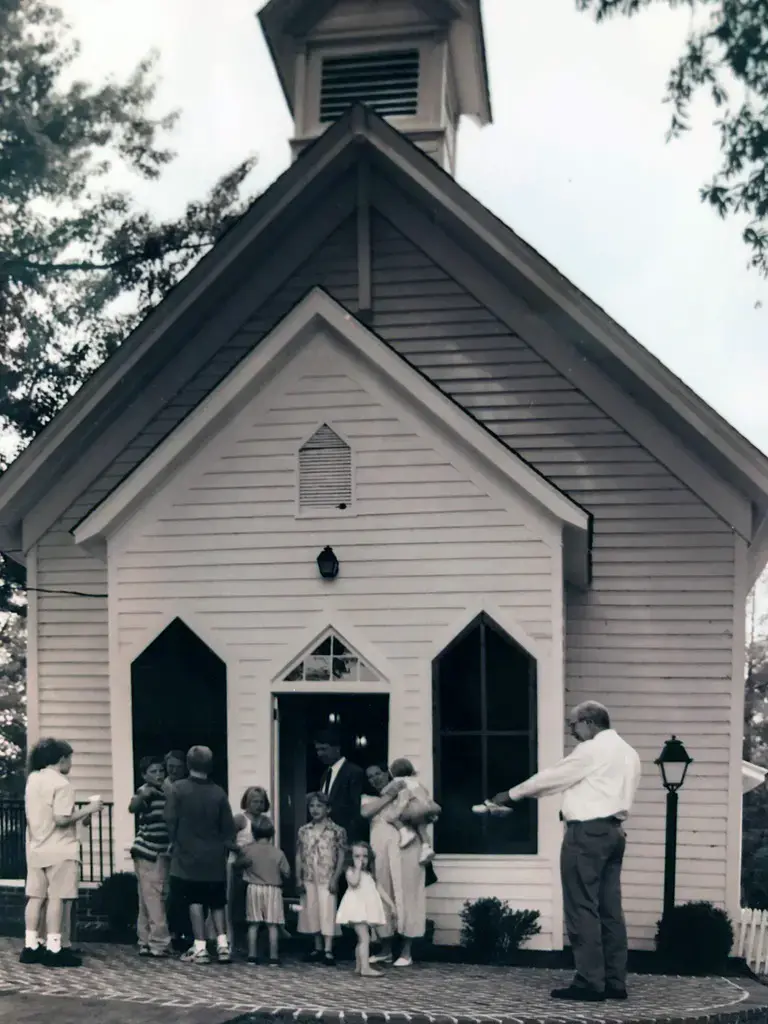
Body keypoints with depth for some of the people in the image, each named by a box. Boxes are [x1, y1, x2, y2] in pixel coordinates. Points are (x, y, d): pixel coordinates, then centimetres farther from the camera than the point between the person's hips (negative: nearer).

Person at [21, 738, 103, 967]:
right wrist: (87, 810, -11)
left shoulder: (33, 779, 11)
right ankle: (54, 949, -4)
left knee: (36, 897, 9)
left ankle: (31, 946, 10)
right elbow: (61, 819, -22)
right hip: (59, 850, -8)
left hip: (36, 848, 8)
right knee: (57, 898, -4)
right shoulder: (61, 784, -15)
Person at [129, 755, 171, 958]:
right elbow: (132, 807, -31)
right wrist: (143, 795, -47)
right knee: (153, 900, -7)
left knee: (148, 901, 12)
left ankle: (146, 943, 16)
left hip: (162, 853, 7)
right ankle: (159, 943, -7)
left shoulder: (166, 792, 14)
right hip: (147, 852, -7)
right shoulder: (145, 791, -10)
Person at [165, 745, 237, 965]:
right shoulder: (218, 792, -2)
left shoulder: (179, 789, -9)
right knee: (217, 901, 12)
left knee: (194, 901, 3)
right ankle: (223, 944, 3)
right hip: (215, 858, 2)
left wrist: (175, 843, 8)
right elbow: (228, 826, 1)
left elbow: (171, 820, -8)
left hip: (188, 856, -2)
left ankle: (200, 948, -1)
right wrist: (226, 847, 14)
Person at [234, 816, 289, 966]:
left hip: (253, 889, 1)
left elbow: (238, 864, 9)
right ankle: (274, 957, -2)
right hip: (273, 890, -1)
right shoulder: (278, 853, -8)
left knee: (253, 924, 8)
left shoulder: (246, 849, -6)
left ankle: (252, 956, 7)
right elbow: (286, 873, -3)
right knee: (273, 925, 0)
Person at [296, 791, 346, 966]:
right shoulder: (304, 831, 7)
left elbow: (341, 856, -5)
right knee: (312, 912, 8)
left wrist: (335, 878, -12)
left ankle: (328, 951, -5)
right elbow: (299, 856, 9)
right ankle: (318, 948, 19)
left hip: (327, 879, -4)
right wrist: (298, 878, 2)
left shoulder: (337, 831, -4)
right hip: (309, 879, 4)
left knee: (327, 912, -6)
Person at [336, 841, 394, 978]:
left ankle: (359, 966, 22)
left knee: (362, 939, 13)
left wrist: (391, 903, 10)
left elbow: (378, 890, 17)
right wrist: (358, 868, -15)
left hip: (368, 909, 8)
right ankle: (365, 968, -20)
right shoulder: (351, 871, -2)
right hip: (357, 909, -8)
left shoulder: (369, 875, 18)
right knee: (365, 938, -16)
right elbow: (354, 882, -24)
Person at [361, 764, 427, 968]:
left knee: (405, 896, -3)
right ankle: (385, 950, 15)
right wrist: (388, 796, -5)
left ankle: (406, 951, 1)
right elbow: (366, 813, -7)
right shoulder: (368, 799, 15)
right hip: (379, 852, 3)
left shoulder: (404, 792, 7)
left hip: (404, 850, -3)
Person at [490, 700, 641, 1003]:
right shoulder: (627, 752, 18)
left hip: (587, 833, -9)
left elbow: (553, 777, -4)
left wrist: (513, 794, 5)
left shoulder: (592, 750, -10)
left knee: (583, 910, -6)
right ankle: (615, 982, 9)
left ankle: (590, 983, -6)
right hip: (613, 831, 9)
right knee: (609, 909, 8)